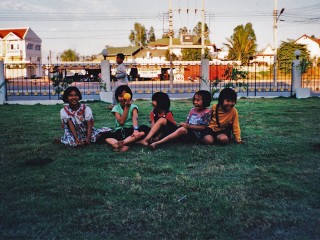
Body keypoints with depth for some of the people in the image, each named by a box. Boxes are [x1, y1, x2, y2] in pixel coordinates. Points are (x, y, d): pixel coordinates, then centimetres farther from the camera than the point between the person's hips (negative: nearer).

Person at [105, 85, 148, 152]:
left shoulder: (133, 107, 0)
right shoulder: (116, 108, 4)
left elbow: (135, 118, -20)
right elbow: (121, 122, -10)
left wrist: (135, 129, -41)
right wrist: (126, 107, -11)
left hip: (131, 130, -1)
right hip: (119, 131, 1)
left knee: (145, 129, -32)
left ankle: (122, 142, -42)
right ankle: (122, 146, -52)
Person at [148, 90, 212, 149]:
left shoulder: (207, 112, -4)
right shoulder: (192, 110, 13)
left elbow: (203, 127, -9)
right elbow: (187, 123, 15)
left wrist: (188, 126, -16)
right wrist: (183, 124, -9)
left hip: (196, 135, -8)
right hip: (188, 132, 8)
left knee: (182, 129, -33)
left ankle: (157, 143, -45)